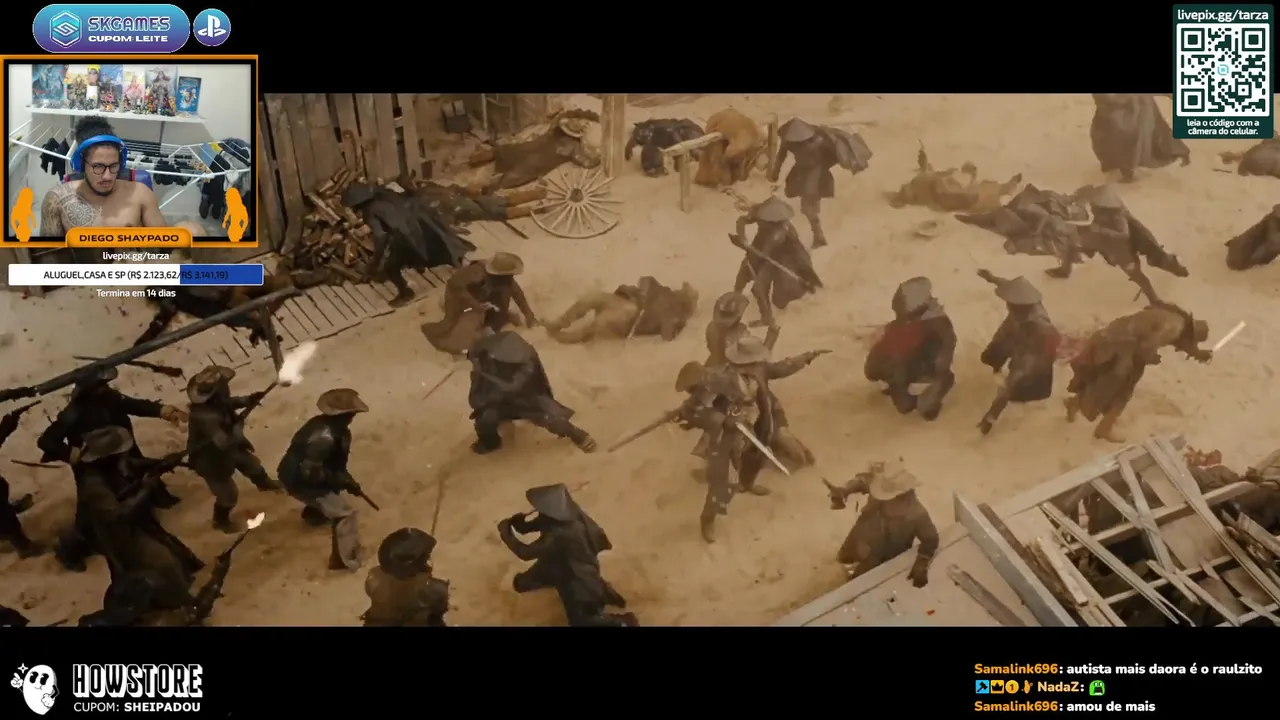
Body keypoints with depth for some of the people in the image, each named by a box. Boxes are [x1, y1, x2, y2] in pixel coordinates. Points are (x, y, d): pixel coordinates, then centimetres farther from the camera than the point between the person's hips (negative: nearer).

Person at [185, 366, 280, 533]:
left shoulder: (213, 402, -19)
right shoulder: (206, 417, -47)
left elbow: (229, 402, 4)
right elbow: (225, 443, -49)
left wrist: (248, 400, -15)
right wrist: (238, 427, -31)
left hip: (226, 450, 9)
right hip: (210, 460, -9)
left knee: (252, 464, 30)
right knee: (228, 494, 11)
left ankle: (264, 483, 63)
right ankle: (220, 520, 41)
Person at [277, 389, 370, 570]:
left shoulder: (333, 427, -2)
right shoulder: (324, 436, -34)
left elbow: (335, 460, 12)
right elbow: (309, 471, -32)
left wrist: (346, 479, 2)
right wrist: (341, 480, -22)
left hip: (299, 472, 10)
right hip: (298, 480, -10)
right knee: (345, 513, -12)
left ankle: (314, 512, 58)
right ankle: (347, 559, -4)